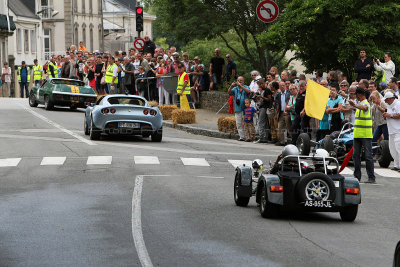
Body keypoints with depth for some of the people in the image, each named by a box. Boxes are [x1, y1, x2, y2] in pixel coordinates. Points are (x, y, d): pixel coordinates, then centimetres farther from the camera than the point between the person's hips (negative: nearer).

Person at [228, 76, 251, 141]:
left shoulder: (246, 87, 6)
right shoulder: (235, 88, 15)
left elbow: (248, 91, -16)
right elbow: (229, 92, -1)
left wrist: (241, 85, -24)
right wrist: (231, 86, -19)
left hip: (245, 109, -3)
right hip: (237, 109, 4)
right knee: (238, 124, -2)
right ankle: (242, 136, 0)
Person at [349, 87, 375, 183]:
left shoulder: (366, 103, -12)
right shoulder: (359, 103, 16)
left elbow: (364, 108, -37)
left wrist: (355, 105, -54)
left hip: (366, 134, -9)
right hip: (357, 134, 9)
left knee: (368, 156, -7)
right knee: (356, 155, 9)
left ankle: (371, 178, -6)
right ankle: (357, 176, 15)